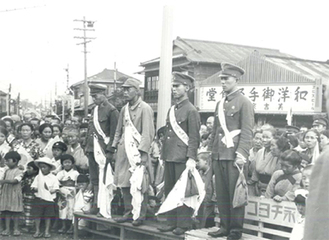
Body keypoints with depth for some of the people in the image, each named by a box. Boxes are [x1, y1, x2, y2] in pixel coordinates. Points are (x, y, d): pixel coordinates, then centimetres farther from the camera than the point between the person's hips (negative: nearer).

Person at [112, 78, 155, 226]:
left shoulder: (145, 108, -7)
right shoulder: (124, 109, 15)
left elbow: (148, 133, -13)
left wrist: (141, 152, -19)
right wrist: (114, 146, 15)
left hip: (138, 151, -7)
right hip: (124, 151, 7)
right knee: (124, 183, 8)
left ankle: (140, 215, 8)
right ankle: (128, 213, 20)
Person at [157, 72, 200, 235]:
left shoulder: (191, 111, -7)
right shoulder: (171, 110, 16)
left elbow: (194, 137, -12)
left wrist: (191, 158, -18)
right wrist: (164, 154, 16)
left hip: (182, 158, -8)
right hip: (169, 157, 8)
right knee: (169, 190, 11)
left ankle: (183, 224, 7)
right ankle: (171, 222, 20)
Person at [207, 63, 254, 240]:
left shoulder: (244, 102, -4)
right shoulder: (220, 103, 18)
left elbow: (247, 132, -10)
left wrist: (241, 154, -18)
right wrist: (210, 150, 17)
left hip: (233, 155, -6)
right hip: (218, 156, 7)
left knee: (235, 193, -1)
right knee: (221, 193, 9)